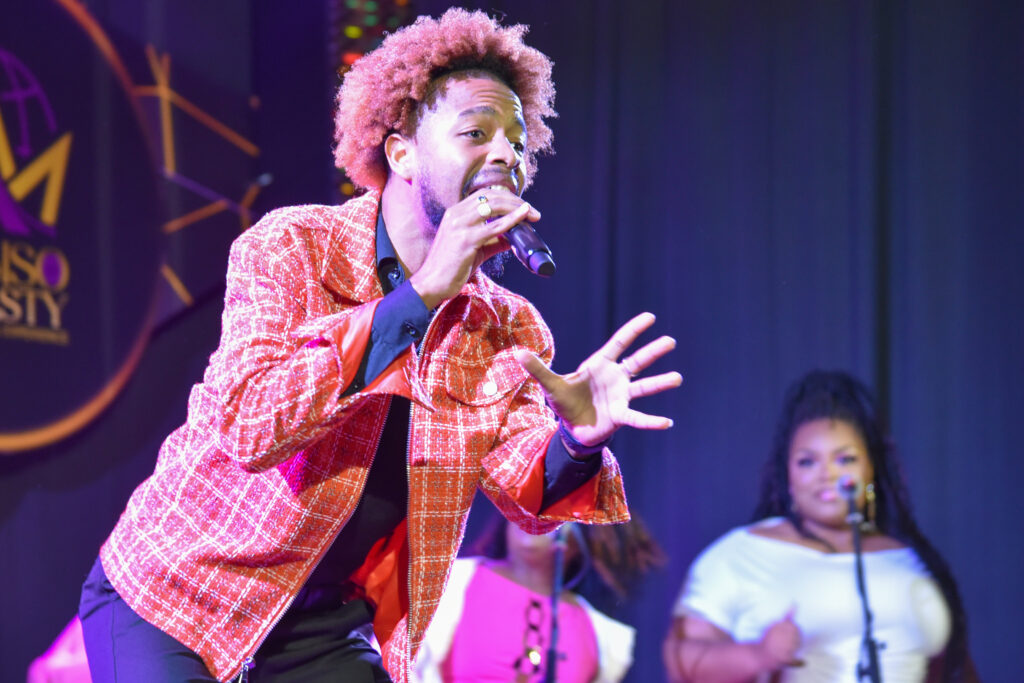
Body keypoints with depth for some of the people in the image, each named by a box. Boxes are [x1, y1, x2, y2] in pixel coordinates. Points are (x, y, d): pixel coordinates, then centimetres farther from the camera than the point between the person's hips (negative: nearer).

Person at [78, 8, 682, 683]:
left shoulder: (508, 329, 3)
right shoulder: (289, 246, -11)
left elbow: (527, 494, -9)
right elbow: (248, 426, -26)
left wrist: (577, 441, -32)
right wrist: (420, 295, -28)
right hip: (172, 599, -4)